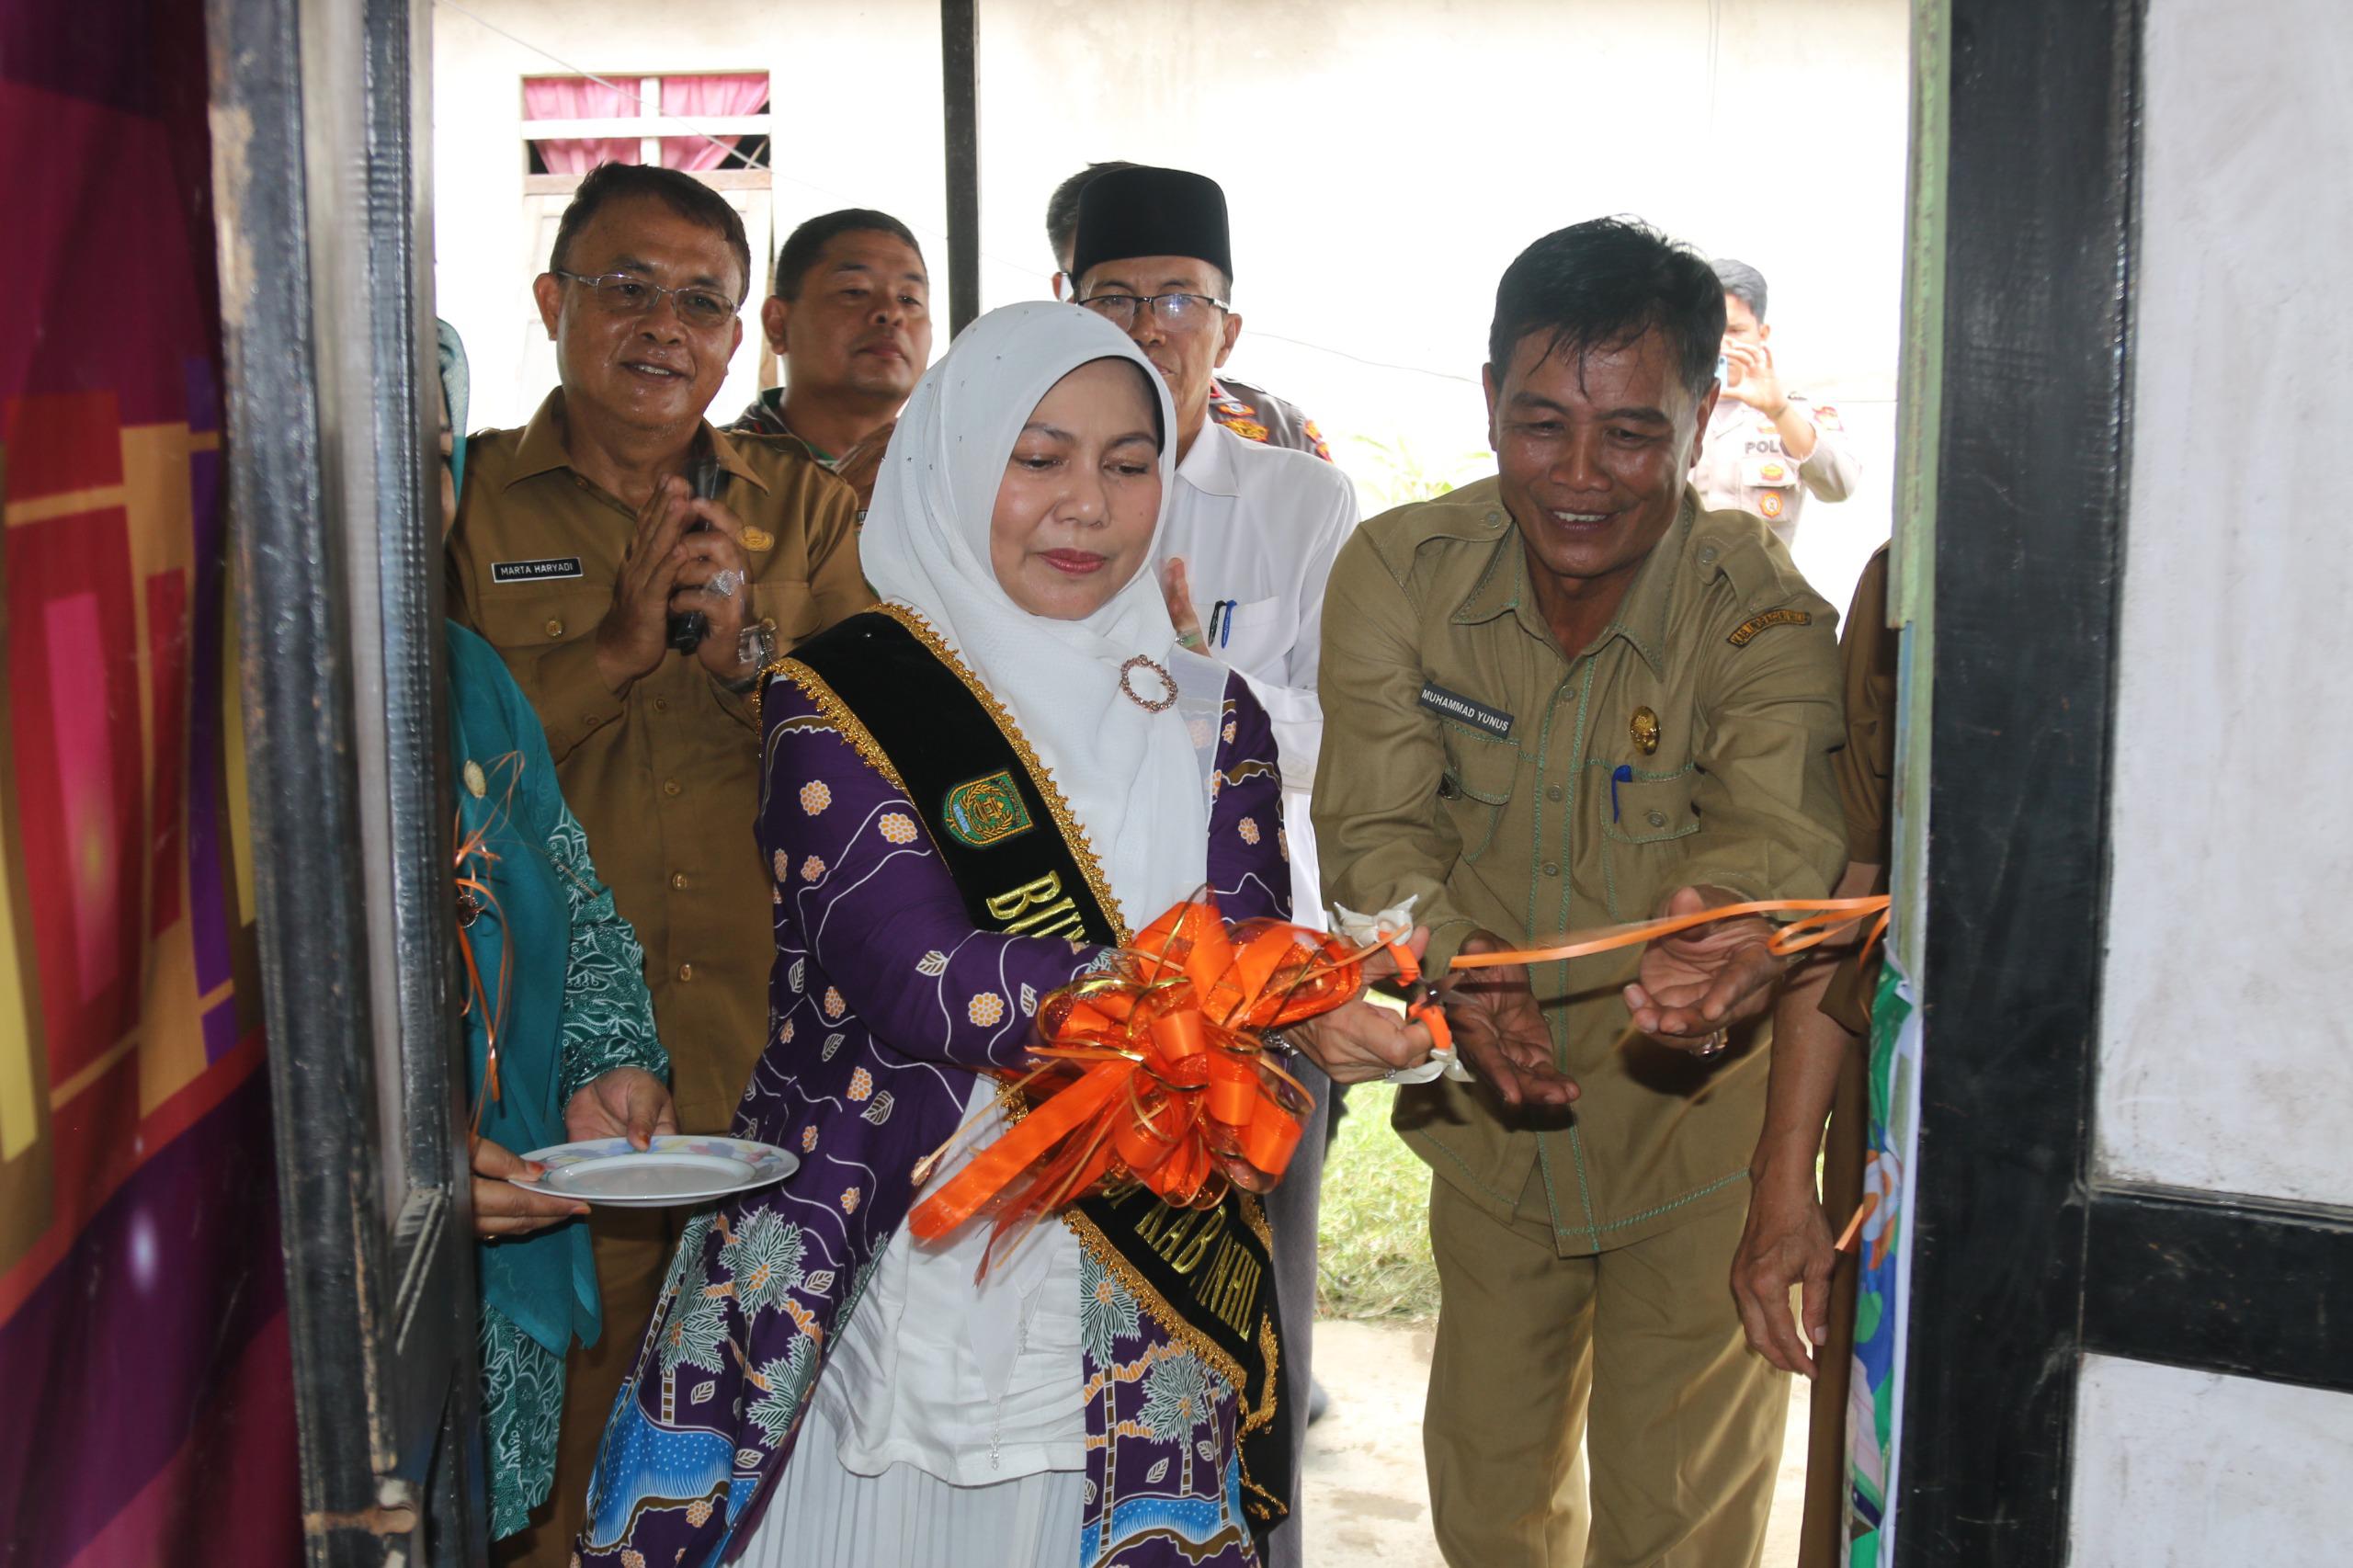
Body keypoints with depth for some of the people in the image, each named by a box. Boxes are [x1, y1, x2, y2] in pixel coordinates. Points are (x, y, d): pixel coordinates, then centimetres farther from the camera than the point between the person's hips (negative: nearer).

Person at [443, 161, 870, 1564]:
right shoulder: (459, 504, 5)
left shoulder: (810, 512, 10)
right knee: (574, 1424, 6)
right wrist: (617, 645, -13)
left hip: (784, 1065, 2)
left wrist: (748, 653, -12)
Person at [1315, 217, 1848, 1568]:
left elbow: (1778, 825, -36)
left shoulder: (1766, 616, -20)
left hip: (1697, 1140, -3)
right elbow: (1375, 825, -18)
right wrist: (1451, 963, -40)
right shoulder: (1398, 573, -13)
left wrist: (1719, 956, -60)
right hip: (1490, 1129, 3)